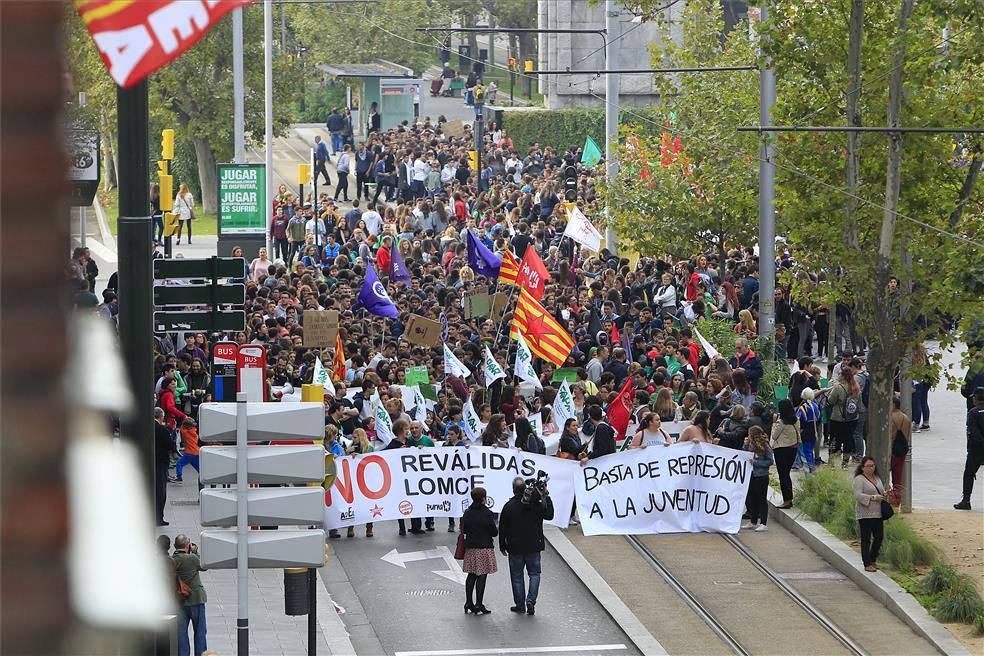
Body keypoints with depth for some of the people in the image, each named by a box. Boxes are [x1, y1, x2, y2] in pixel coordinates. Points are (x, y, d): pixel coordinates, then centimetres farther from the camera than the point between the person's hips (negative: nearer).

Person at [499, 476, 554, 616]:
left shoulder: (509, 506, -10)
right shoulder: (536, 504, -8)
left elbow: (502, 529, -5)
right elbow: (549, 515, 8)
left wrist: (502, 546, 6)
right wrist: (547, 497, 10)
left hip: (515, 548, -1)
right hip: (533, 546, 1)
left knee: (517, 575, 9)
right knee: (534, 573, 12)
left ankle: (520, 605, 13)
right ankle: (531, 601, -5)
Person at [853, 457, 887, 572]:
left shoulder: (877, 479, 17)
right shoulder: (859, 479, -7)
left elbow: (881, 492, 28)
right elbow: (858, 495, -17)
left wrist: (885, 494, 5)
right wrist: (873, 497, -23)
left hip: (878, 514, 7)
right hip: (865, 514, -7)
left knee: (879, 537, 9)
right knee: (866, 539, -3)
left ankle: (873, 560, 26)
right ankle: (867, 564, 0)